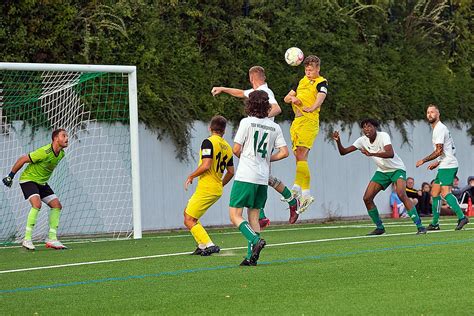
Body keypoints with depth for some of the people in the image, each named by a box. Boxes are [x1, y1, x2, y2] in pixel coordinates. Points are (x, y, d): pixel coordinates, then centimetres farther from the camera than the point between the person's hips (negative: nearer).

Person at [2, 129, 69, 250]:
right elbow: (22, 159, -19)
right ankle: (27, 239, -24)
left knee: (57, 205, 0)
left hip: (42, 183, 9)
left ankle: (52, 239, 6)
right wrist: (10, 176, -12)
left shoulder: (61, 154, -3)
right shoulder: (44, 152, -28)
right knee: (37, 204, -28)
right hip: (28, 179, -8)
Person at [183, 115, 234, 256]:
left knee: (189, 220, -5)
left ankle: (209, 245, -14)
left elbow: (206, 165, -22)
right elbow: (231, 172, 15)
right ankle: (202, 246, 19)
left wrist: (191, 176, -7)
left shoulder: (208, 142, -12)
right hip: (217, 189, 8)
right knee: (187, 212, 22)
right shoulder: (227, 147, 11)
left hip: (206, 189, -8)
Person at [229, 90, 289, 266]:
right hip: (263, 179, 5)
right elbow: (284, 152, 4)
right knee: (253, 216, 12)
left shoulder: (247, 122, -6)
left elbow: (236, 149, -7)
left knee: (235, 215, -2)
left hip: (245, 177, -5)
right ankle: (251, 256, 5)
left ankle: (256, 240, -22)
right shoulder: (275, 127, 7)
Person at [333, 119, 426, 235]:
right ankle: (380, 227, 13)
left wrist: (371, 154, -51)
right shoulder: (362, 140, -6)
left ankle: (420, 226, -23)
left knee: (401, 195, -28)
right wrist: (338, 141, -24)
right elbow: (343, 152, -4)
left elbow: (390, 154, -40)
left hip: (397, 169, -6)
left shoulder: (383, 136, -23)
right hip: (382, 171, 6)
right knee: (367, 198, -4)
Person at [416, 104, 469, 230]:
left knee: (445, 193, -20)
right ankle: (435, 223, 15)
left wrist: (423, 161, -9)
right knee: (434, 193, 12)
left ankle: (461, 217, -28)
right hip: (445, 166, 10)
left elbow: (439, 151, -17)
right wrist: (437, 163, 22)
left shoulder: (439, 129, -11)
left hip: (447, 166, -10)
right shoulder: (438, 128, 21)